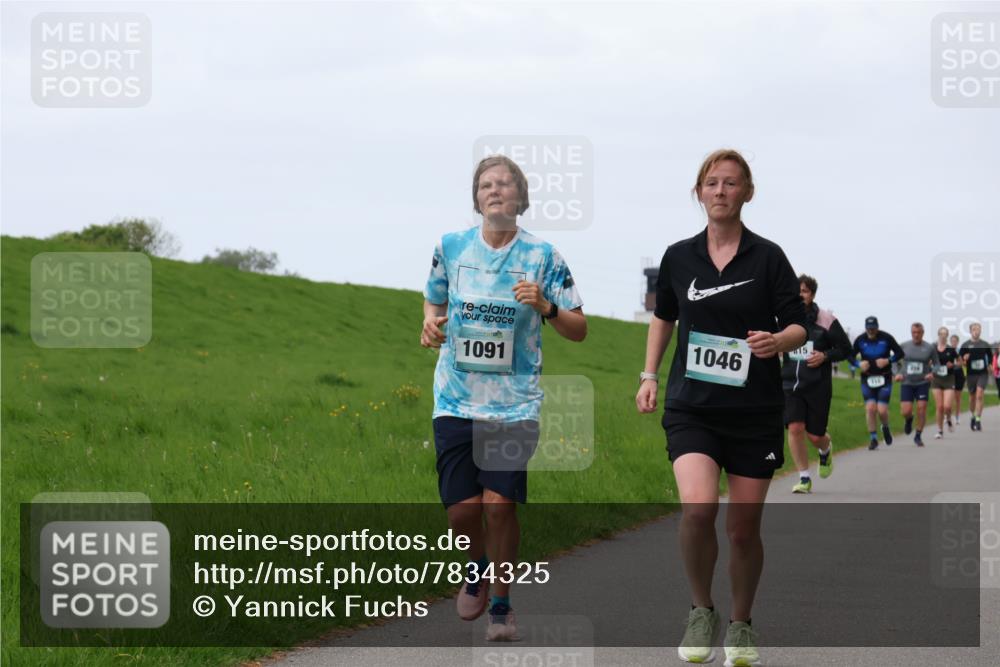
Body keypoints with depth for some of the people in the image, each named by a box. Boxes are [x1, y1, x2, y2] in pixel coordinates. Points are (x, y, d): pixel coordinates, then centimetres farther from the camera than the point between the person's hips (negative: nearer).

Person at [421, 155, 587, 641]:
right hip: (456, 400, 2)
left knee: (499, 504, -9)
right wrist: (430, 323, 1)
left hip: (515, 403, -1)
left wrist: (545, 307, -15)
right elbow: (434, 300, 23)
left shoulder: (542, 256, 1)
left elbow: (578, 330, 3)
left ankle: (501, 605, 10)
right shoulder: (451, 247, 5)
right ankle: (478, 566, 30)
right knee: (463, 509, -5)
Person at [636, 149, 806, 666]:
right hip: (691, 407, 1)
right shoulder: (679, 257, 5)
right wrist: (649, 376, 14)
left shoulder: (767, 257, -2)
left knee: (744, 528, 5)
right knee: (697, 506, -22)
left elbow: (798, 326, -1)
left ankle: (741, 624, 27)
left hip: (755, 411, 0)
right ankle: (701, 612, -1)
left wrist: (777, 341, -22)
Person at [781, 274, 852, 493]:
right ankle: (804, 478, 0)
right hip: (790, 383, 2)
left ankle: (826, 449, 41)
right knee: (795, 428, -12)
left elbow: (845, 349, 3)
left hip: (818, 385, -2)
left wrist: (825, 356, -12)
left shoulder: (826, 320, -4)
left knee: (815, 435, 2)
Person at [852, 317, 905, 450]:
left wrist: (888, 360, -15)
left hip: (884, 378, -1)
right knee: (870, 408, -10)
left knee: (882, 410, -9)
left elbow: (900, 353, 2)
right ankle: (873, 438, 2)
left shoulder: (886, 338, -5)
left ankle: (885, 428, 25)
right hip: (867, 378, 1)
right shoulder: (860, 340, -1)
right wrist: (859, 364, -10)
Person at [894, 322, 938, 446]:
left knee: (921, 409, -8)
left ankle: (918, 436, 8)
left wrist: (932, 373, -13)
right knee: (906, 411, -7)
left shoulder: (929, 348, 0)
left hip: (923, 383, 0)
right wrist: (898, 373, -4)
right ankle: (909, 420, 31)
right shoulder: (904, 346, 2)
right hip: (906, 383, 1)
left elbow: (936, 364, 7)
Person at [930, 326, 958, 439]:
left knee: (947, 406, -12)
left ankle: (948, 420, 22)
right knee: (939, 407, 1)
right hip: (936, 380, 2)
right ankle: (940, 431, 13)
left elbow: (959, 362, 8)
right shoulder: (933, 349, 0)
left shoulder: (951, 349, -4)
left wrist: (953, 364, -12)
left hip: (949, 379, -2)